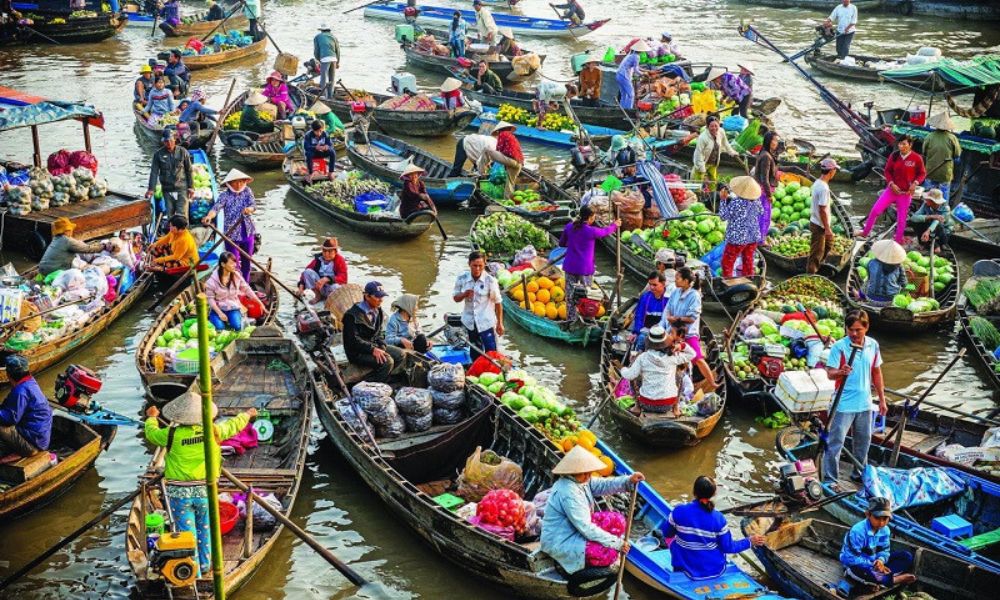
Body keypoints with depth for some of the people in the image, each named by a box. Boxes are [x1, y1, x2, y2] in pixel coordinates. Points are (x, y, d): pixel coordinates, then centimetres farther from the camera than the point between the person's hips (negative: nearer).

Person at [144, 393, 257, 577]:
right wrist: (247, 415, 31)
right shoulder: (212, 431, -8)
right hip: (204, 490, 2)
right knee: (204, 528, 21)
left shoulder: (172, 435, -12)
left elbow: (151, 433, 7)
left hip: (179, 492, -2)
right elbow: (233, 426, 10)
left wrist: (151, 417, 29)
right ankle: (205, 565, 34)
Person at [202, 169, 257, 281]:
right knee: (234, 264, -3)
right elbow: (216, 207, -25)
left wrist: (249, 209, -35)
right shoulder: (225, 195, -9)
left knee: (246, 263, 15)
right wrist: (209, 216, -47)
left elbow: (253, 205, -9)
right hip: (232, 234, -4)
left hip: (248, 233, 4)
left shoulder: (247, 191, 2)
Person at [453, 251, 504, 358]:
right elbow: (455, 298, 5)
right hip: (469, 322, 4)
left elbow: (498, 303, -7)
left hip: (486, 323, -4)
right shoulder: (462, 279, -6)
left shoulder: (490, 281, -14)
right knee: (475, 354, 18)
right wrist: (464, 294, -18)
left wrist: (500, 323, -5)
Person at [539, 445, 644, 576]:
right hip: (560, 543, -10)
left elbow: (603, 485, -3)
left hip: (577, 529, 10)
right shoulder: (568, 493, -31)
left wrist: (629, 480, -21)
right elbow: (586, 528, -30)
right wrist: (616, 543, -25)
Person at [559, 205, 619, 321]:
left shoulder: (569, 227, -2)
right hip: (585, 268, -4)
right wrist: (615, 225, 26)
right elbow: (605, 231, 6)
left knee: (570, 295, 10)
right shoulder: (591, 231, -15)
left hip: (570, 266, 4)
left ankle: (570, 320, 17)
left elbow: (561, 243, 11)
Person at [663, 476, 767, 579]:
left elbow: (667, 534, -2)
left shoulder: (678, 511, -19)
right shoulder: (718, 519, -20)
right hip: (715, 569, 1)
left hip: (687, 568, -1)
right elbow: (728, 547, -9)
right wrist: (750, 541, 5)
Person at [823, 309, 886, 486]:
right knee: (835, 441, -5)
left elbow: (876, 373, 12)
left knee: (863, 441, 18)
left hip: (865, 403, 5)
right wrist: (840, 372, -37)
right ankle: (829, 480, 1)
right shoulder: (839, 346, -13)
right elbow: (830, 373, -14)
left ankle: (859, 473, 35)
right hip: (844, 404, -5)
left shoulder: (873, 345, 2)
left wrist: (882, 399, 14)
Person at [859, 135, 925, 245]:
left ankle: (898, 241, 20)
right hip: (892, 189, 2)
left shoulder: (916, 158, -11)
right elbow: (887, 171, 5)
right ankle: (865, 232, 12)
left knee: (901, 218, 6)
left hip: (906, 193, -2)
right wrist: (891, 183, -10)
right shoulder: (894, 156, -5)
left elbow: (922, 173, 0)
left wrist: (915, 183, -17)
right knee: (875, 210, -3)